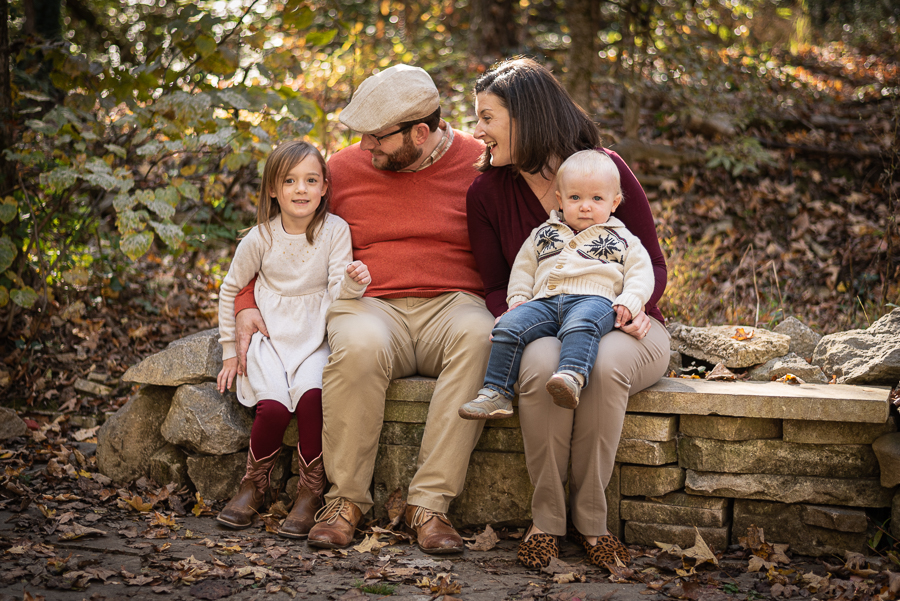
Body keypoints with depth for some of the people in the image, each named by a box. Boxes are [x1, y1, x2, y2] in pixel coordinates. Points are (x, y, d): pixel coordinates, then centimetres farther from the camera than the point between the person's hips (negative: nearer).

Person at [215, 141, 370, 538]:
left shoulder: (335, 230, -4)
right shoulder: (260, 238, -1)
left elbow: (337, 293, -7)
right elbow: (231, 290, 12)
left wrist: (354, 281, -31)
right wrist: (231, 350, 12)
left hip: (314, 338, 0)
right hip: (269, 337, 0)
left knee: (311, 394, -31)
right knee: (274, 405, -26)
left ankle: (311, 493, -14)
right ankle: (253, 487, 0)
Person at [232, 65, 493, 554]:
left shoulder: (480, 164, 3)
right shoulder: (343, 169, 9)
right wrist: (247, 306, 2)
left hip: (451, 305, 0)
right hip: (369, 305, 1)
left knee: (479, 337, -37)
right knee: (358, 346, -37)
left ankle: (429, 503, -31)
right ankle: (345, 500, -20)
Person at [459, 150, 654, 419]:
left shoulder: (622, 239, 19)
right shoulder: (544, 234, 28)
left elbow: (640, 273, 10)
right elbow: (523, 267, 29)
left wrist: (628, 302, -9)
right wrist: (518, 298, 11)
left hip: (593, 299, -3)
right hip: (546, 302, 4)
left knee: (580, 325, -40)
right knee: (510, 325, -22)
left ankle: (572, 377, -63)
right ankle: (496, 392, -22)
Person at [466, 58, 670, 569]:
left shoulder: (606, 168, -3)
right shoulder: (487, 192, 4)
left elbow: (653, 264, 0)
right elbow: (497, 287, 7)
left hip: (618, 327, -1)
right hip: (543, 329, 1)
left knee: (604, 362, -37)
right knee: (541, 363, -36)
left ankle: (591, 517, -23)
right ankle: (546, 518, -22)